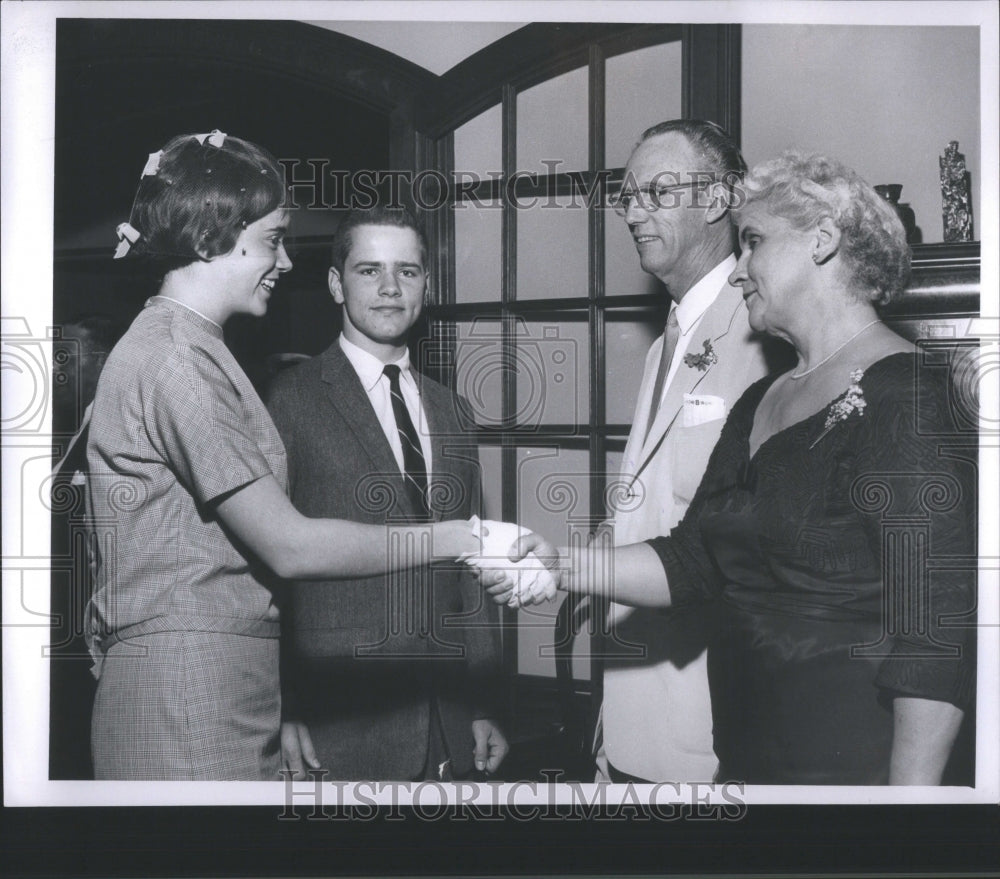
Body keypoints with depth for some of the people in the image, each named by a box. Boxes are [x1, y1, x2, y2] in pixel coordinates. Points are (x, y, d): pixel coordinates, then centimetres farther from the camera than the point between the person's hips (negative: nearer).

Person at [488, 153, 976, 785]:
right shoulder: (760, 402, 11)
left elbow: (934, 635, -20)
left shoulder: (902, 397, -15)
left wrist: (911, 788, -21)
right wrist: (563, 567, -7)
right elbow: (691, 561, 6)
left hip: (858, 767, -8)